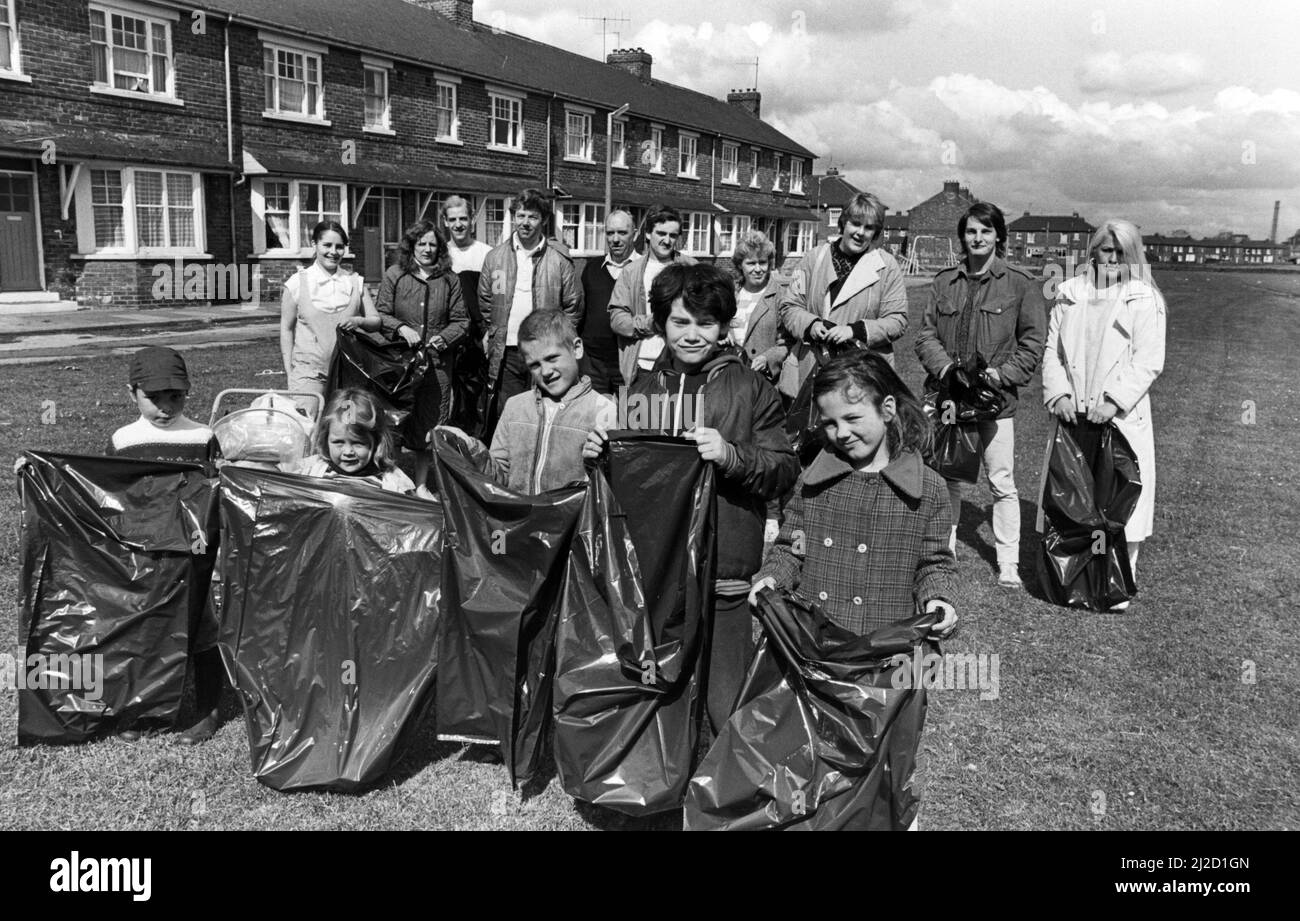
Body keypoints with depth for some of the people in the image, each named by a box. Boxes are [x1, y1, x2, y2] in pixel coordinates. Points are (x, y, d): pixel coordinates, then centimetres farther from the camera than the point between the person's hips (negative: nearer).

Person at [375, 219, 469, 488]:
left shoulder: (449, 280, 9)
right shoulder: (394, 275, 6)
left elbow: (461, 321, 9)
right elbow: (381, 314, 4)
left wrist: (444, 337, -9)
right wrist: (401, 328, -14)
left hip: (437, 363, 1)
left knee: (431, 428, 3)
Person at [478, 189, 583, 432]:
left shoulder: (559, 259, 1)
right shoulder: (494, 257, 8)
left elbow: (573, 306, 4)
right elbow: (484, 302, 16)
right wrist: (491, 333, 10)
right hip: (506, 353, 2)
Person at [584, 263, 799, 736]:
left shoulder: (750, 388, 1)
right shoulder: (642, 388, 12)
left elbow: (786, 469, -5)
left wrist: (730, 456, -21)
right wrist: (597, 452, 0)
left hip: (722, 575, -3)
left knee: (728, 710, -2)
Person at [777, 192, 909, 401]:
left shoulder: (887, 267, 3)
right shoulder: (814, 259, 9)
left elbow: (897, 321, -1)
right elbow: (789, 307, 10)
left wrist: (855, 330, -15)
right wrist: (811, 325, -11)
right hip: (809, 371, 2)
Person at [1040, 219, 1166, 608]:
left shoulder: (1145, 300, 1)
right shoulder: (1070, 294, 10)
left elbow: (1149, 361, -5)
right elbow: (1052, 348, 9)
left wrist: (1115, 400, -17)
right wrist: (1058, 393, -6)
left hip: (1121, 416, -3)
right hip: (1071, 415, 3)